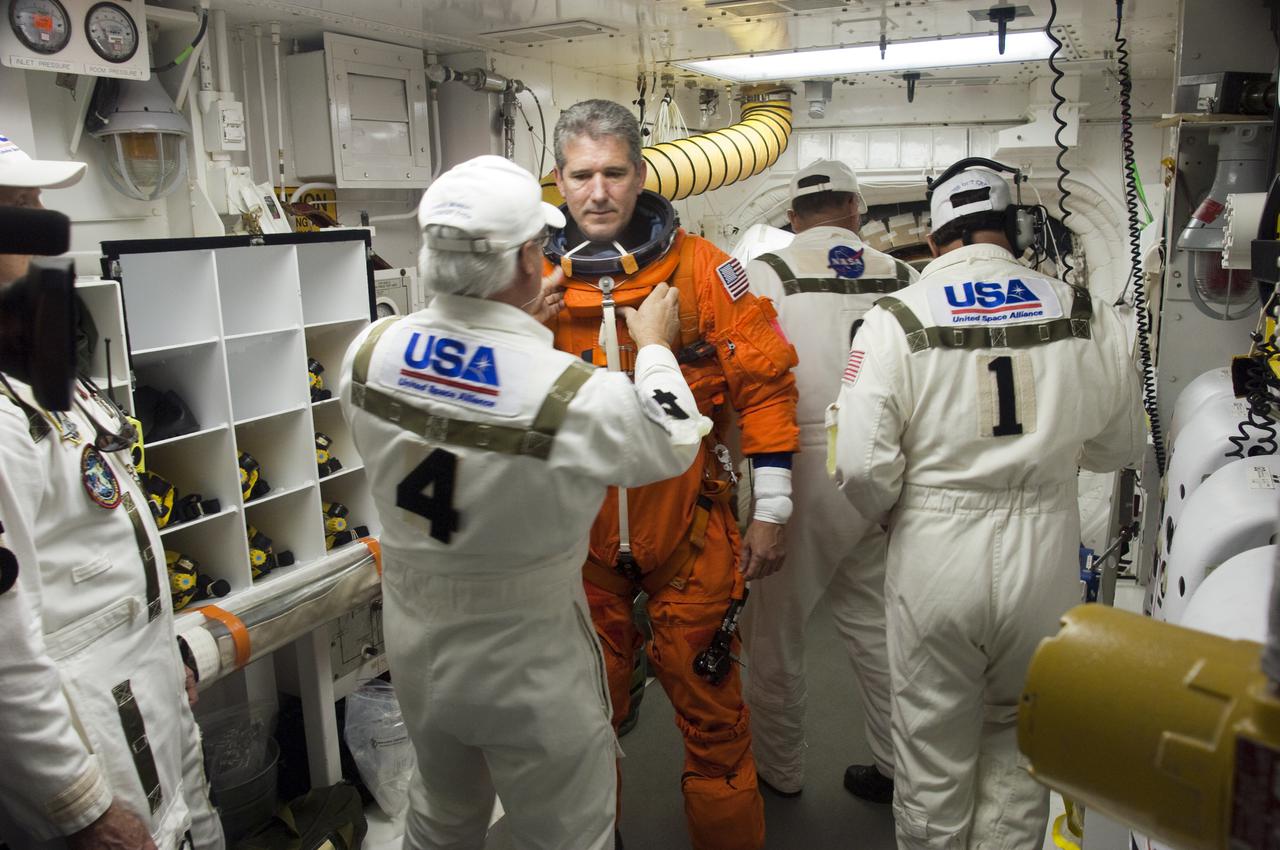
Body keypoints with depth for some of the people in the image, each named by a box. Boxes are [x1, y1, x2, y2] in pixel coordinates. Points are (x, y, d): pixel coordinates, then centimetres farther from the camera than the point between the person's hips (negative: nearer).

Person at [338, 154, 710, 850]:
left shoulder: (369, 350, -15)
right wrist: (655, 347, 7)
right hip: (529, 665, -5)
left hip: (413, 643, 6)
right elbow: (672, 446, -9)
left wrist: (513, 323, 10)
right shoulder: (578, 397, -31)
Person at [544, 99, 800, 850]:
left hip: (689, 532, -2)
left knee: (710, 707, 10)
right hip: (581, 536, 3)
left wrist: (771, 511, -5)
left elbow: (766, 382, -5)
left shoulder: (701, 268, -7)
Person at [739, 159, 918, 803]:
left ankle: (778, 769, 26)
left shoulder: (766, 274, -6)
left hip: (804, 470, -4)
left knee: (774, 626, 12)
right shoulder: (902, 277, 4)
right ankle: (897, 767, 30)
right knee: (874, 619, 18)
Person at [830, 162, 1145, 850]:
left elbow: (862, 465, -15)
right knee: (1018, 739, 22)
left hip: (934, 559, -2)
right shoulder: (1084, 315, -1)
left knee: (933, 757, 16)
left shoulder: (896, 318, -10)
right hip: (1045, 561, 3)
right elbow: (1122, 445, 9)